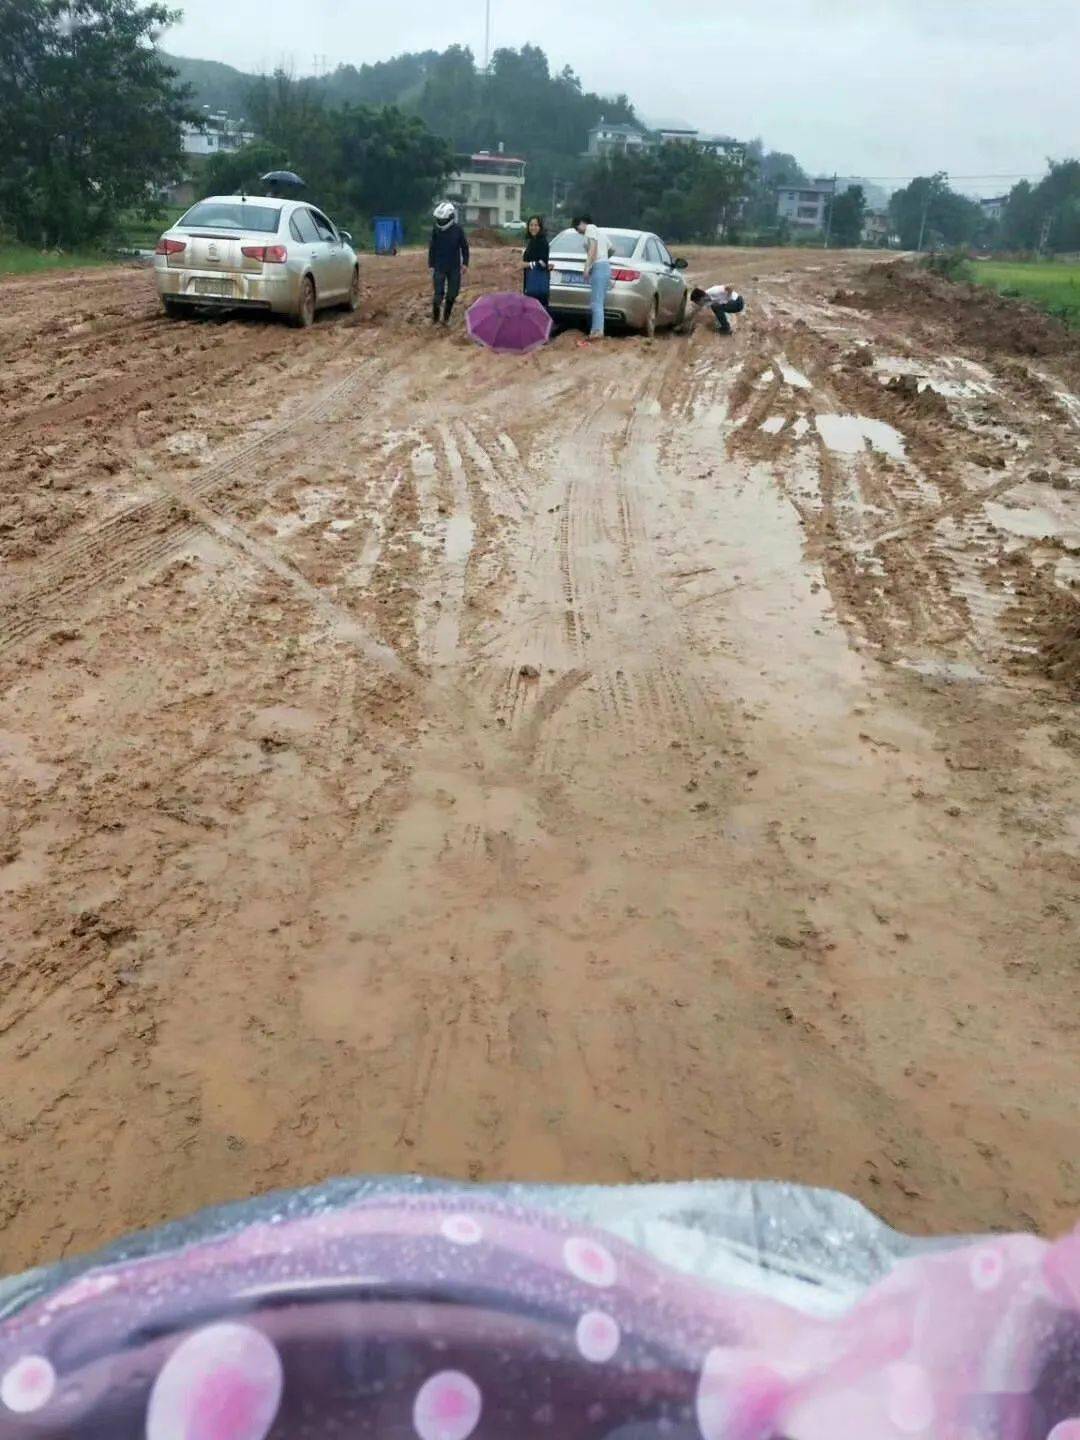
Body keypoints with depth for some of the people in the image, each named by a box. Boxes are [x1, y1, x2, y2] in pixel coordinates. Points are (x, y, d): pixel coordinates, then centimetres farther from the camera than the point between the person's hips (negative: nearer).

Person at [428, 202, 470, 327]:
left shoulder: (458, 230, -7)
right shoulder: (435, 229, -5)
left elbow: (464, 247, 2)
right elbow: (432, 248, 3)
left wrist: (465, 264, -3)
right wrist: (431, 265, 2)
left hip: (454, 268, 1)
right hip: (439, 267, 0)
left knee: (452, 294, 5)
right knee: (438, 294, -6)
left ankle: (446, 317, 19)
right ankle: (435, 318, 9)